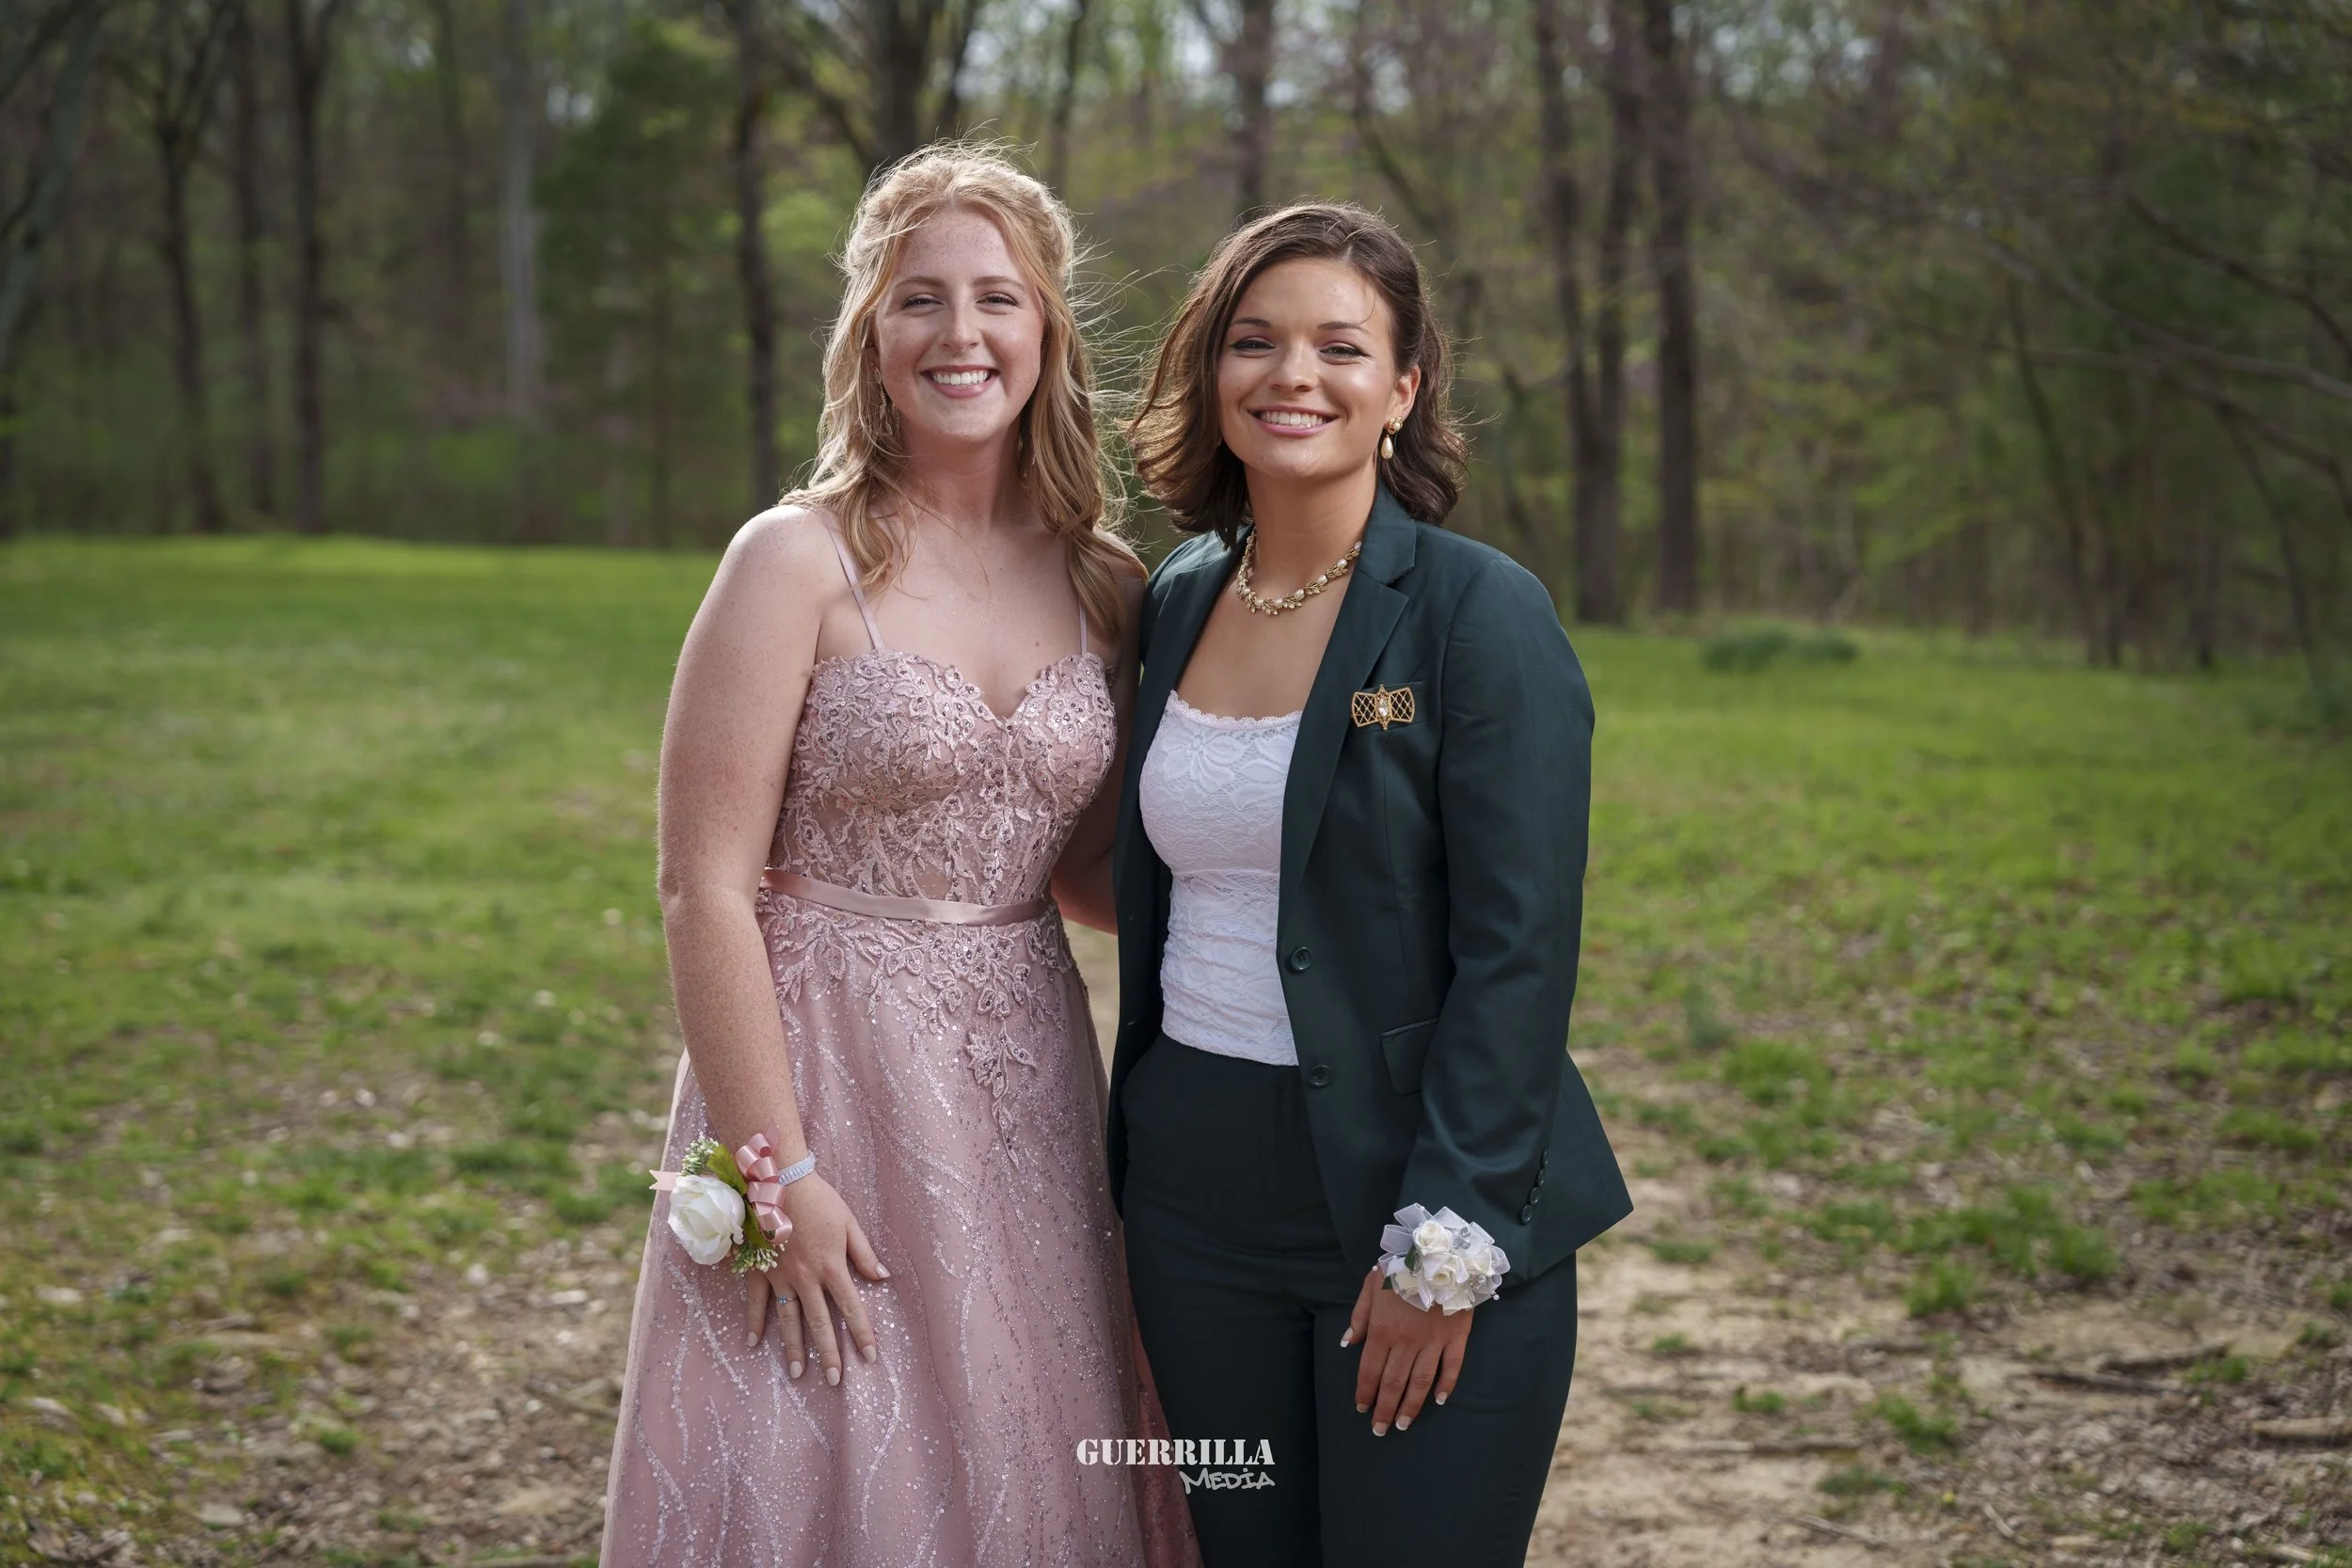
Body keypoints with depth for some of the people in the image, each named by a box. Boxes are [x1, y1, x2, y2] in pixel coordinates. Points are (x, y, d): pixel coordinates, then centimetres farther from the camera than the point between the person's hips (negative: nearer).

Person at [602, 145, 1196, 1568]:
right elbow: (706, 888, -13)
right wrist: (777, 1173, -16)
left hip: (1024, 1079, 5)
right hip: (828, 1074, -5)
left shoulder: (1104, 584, 5)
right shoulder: (800, 564, -10)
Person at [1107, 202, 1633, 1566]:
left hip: (1424, 1199, -5)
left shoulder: (1483, 613, -10)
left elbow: (1519, 956, -14)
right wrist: (1132, 1173, 15)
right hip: (1199, 1196, 5)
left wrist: (1442, 1249, -18)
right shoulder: (1180, 599, 8)